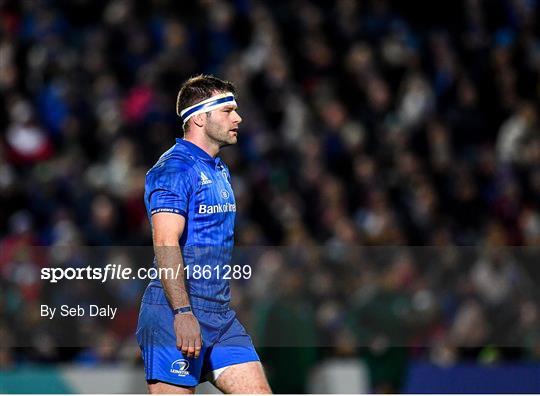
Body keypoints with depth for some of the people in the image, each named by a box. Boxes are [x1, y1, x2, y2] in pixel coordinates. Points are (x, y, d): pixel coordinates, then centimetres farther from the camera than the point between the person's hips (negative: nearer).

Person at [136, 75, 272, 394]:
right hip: (177, 317, -9)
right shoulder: (174, 169, -11)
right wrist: (182, 313, -29)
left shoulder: (220, 171, 19)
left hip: (220, 316, 9)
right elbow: (166, 243, -21)